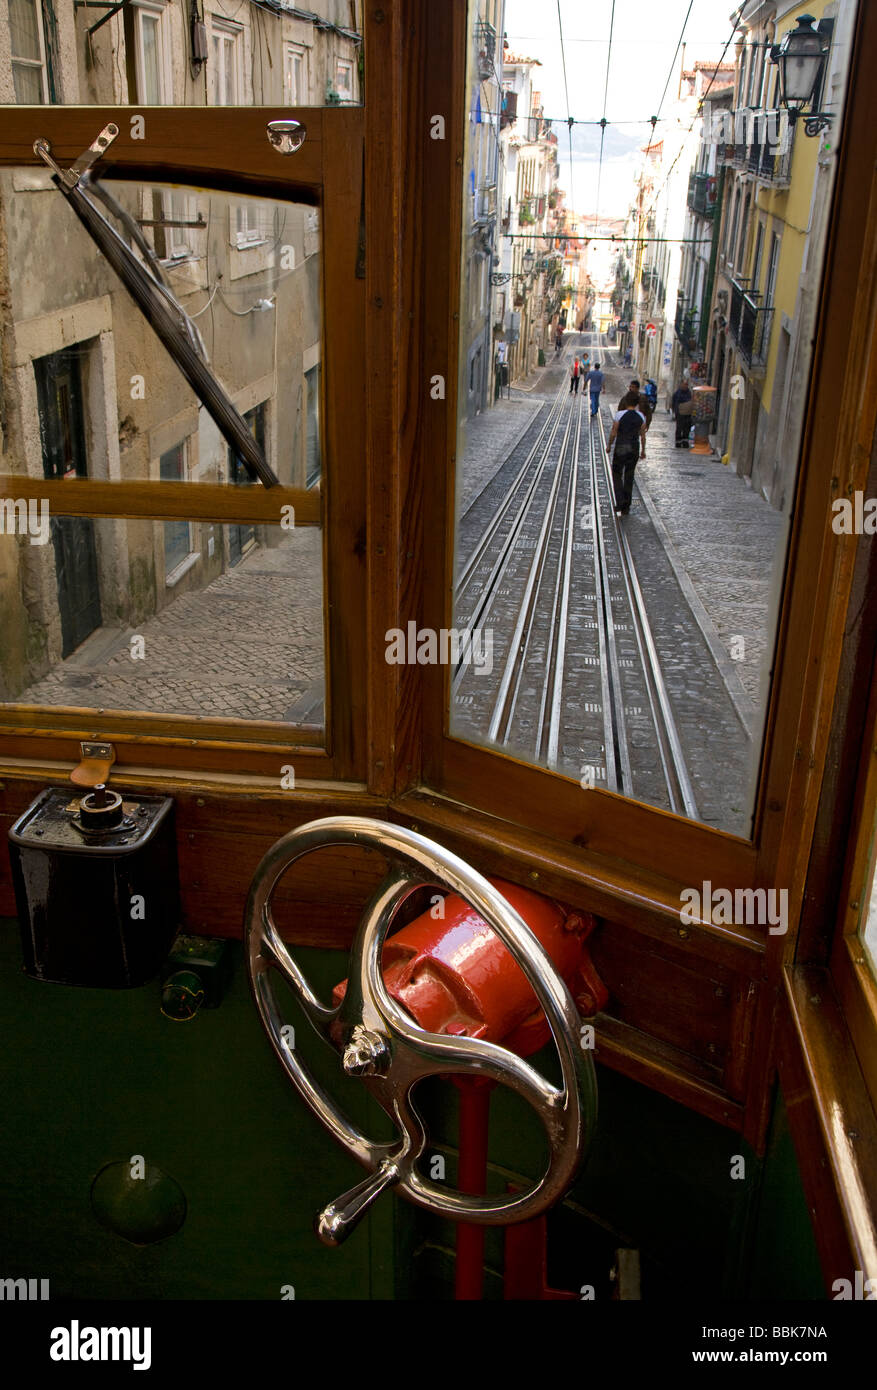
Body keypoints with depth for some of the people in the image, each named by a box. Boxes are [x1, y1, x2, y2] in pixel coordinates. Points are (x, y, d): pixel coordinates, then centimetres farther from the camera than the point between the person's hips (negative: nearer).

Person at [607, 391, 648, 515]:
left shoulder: (619, 415, -12)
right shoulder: (641, 416, -2)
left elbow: (614, 433, -8)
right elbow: (643, 435, 4)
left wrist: (609, 446, 7)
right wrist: (643, 450, 16)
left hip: (620, 448, -3)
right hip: (634, 448, 3)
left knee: (617, 475, 8)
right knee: (629, 477, 14)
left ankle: (619, 506, -7)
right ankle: (626, 507, 19)